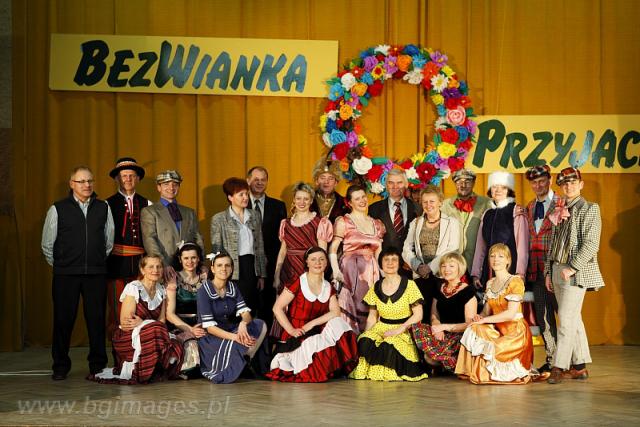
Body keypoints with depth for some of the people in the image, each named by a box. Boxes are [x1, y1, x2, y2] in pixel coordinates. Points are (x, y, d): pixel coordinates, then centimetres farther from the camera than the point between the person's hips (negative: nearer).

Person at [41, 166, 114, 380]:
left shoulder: (103, 208, 8)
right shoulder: (57, 209, 2)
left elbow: (109, 241, 15)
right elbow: (47, 245, 7)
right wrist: (61, 266, 9)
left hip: (96, 274, 2)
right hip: (65, 275, -1)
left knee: (97, 319, 3)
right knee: (63, 320, 1)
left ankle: (98, 365, 13)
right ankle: (60, 366, 12)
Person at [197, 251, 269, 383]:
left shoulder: (233, 288, 6)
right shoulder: (204, 291, -13)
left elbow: (245, 313, -6)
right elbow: (209, 327, -19)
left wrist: (243, 323, -32)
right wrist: (234, 337, -33)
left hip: (231, 331, 6)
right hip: (211, 338, -6)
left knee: (260, 325, -15)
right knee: (236, 346, -34)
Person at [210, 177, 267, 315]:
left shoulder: (255, 216, 11)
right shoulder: (219, 219, -1)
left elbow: (260, 247, 13)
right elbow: (216, 250, -2)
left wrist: (262, 275, 10)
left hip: (252, 269, 4)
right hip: (232, 272, -4)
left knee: (251, 312, 3)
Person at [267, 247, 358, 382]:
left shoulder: (328, 288, 11)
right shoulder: (297, 284, -6)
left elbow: (336, 312, -4)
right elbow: (277, 308, -10)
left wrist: (311, 324, -17)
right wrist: (291, 330, -20)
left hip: (316, 334, 5)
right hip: (296, 338, -5)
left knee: (337, 323, -21)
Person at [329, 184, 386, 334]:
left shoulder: (377, 224, 15)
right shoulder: (343, 222, 0)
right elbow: (333, 249, -6)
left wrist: (383, 273, 8)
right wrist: (336, 270, -19)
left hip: (371, 271, 4)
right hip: (350, 270, -4)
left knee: (370, 309, 0)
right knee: (352, 308, -8)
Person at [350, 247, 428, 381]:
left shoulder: (409, 285, -3)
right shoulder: (376, 288, 8)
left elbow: (418, 314, -6)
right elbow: (372, 317, 13)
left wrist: (398, 330, -16)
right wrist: (366, 334, -6)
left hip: (404, 332, -3)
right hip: (381, 329, 3)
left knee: (389, 347, -36)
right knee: (365, 343, -31)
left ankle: (390, 372, -8)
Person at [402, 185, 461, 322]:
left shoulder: (452, 223, 4)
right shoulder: (415, 223, 15)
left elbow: (452, 250, -6)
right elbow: (407, 250, 11)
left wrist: (430, 267, -12)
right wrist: (418, 266, -6)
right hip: (421, 276, 3)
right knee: (422, 314, -2)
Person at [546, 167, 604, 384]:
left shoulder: (590, 209, -4)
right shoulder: (560, 211, 15)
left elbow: (591, 244, -12)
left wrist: (572, 268, -17)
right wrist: (548, 272, 12)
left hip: (576, 273, -7)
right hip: (557, 271, 7)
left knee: (567, 319, -10)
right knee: (573, 319, 10)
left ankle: (559, 366, -9)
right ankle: (580, 366, 15)